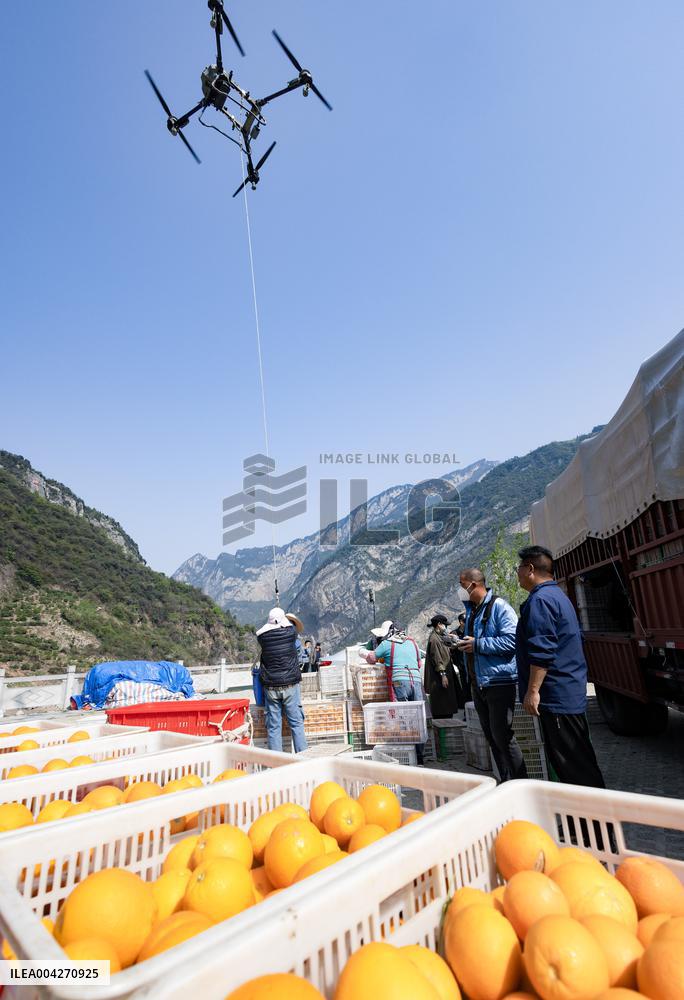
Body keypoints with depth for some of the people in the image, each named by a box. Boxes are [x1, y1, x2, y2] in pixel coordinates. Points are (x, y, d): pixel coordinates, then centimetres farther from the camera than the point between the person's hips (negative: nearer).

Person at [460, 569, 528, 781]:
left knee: (503, 736, -3)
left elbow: (511, 640, -26)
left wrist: (477, 644, -23)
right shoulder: (471, 609, 13)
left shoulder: (499, 606, -15)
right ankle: (506, 783, 30)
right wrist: (458, 641, 7)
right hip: (478, 683, 9)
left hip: (499, 682, -9)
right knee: (491, 737, 17)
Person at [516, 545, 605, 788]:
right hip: (570, 692, 11)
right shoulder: (557, 595, 15)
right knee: (575, 757, 18)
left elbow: (542, 651, -25)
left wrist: (532, 690, -21)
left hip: (557, 695, -11)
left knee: (573, 762, -1)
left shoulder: (540, 600, -18)